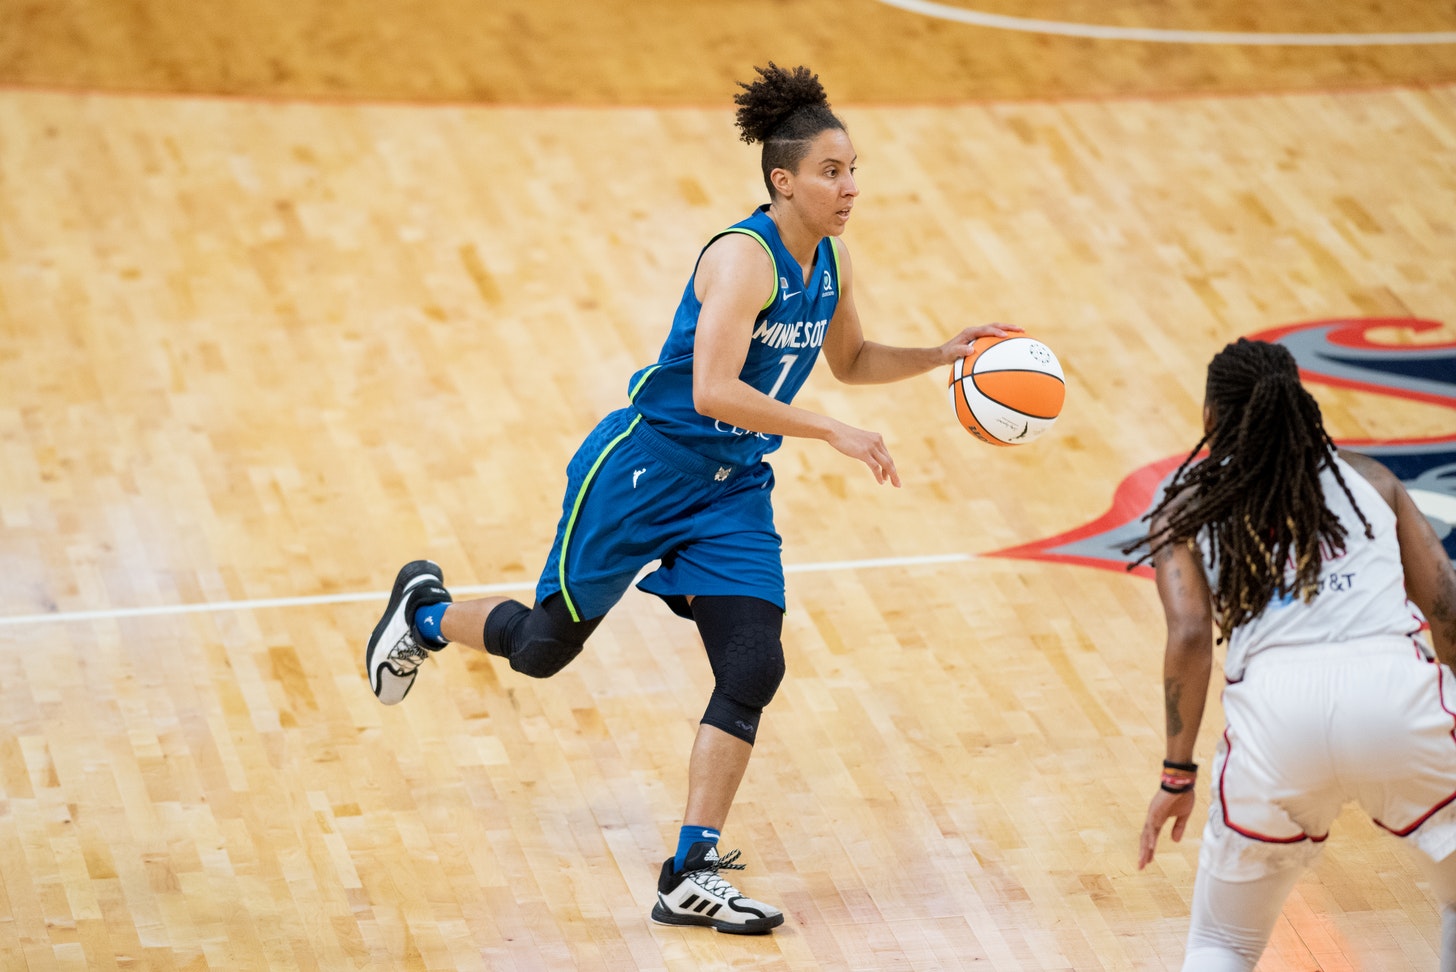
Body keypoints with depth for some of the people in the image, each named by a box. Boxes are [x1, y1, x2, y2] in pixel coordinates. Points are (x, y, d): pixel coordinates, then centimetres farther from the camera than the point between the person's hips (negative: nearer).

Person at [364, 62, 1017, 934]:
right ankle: (427, 611, 42)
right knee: (545, 645, 8)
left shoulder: (830, 261, 2)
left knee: (754, 670, -8)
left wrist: (943, 355, 4)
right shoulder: (744, 257, -24)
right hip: (645, 469, -7)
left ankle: (692, 877, -4)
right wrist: (835, 433, -33)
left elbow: (851, 361, 20)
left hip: (733, 492, 7)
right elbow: (714, 390, -34)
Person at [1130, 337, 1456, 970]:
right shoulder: (1368, 479, 23)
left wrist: (1177, 774, 6)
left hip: (1276, 703, -1)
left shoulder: (1186, 509, 17)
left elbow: (1189, 637, 2)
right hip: (1395, 687, 1)